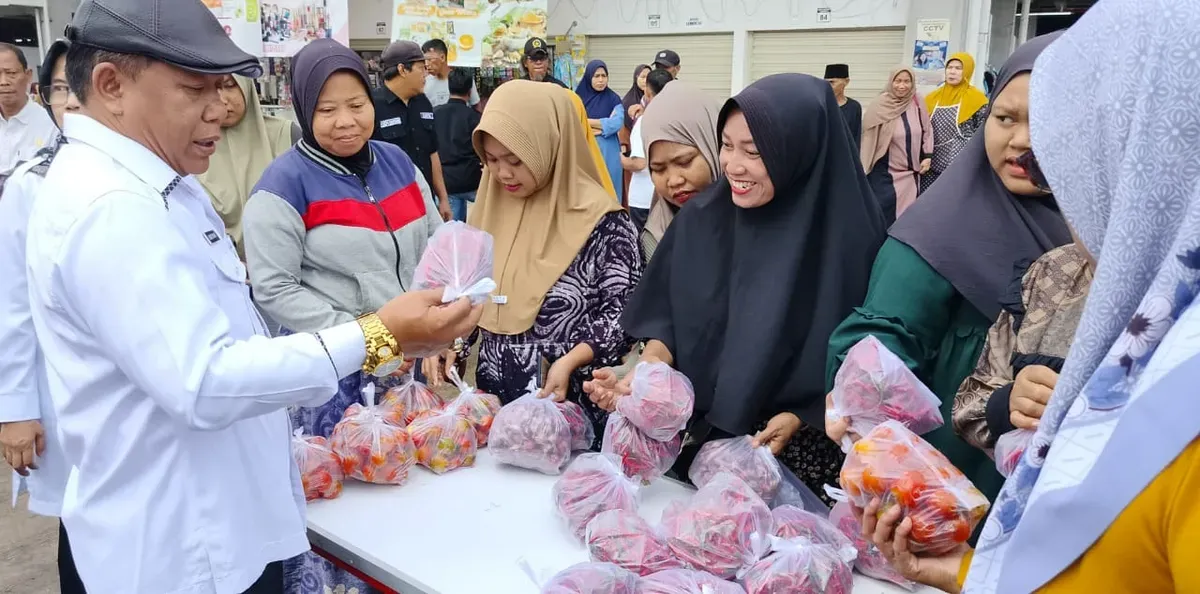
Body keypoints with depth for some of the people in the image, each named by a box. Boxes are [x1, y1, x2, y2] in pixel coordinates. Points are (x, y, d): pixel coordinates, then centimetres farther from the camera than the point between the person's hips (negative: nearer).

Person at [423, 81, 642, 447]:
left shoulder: (601, 221, -14)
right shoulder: (489, 209, 4)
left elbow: (624, 310, -11)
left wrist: (570, 362, -22)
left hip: (570, 405, -5)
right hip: (494, 398, 5)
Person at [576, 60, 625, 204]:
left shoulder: (613, 99, 3)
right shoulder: (579, 97, 5)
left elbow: (617, 123, -12)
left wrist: (587, 121, -9)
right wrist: (604, 124, -9)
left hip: (607, 153, -1)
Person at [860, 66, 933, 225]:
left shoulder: (918, 104, -1)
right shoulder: (879, 106, -11)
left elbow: (926, 131, 11)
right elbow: (867, 138, -7)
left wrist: (927, 156, 4)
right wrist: (863, 168, -7)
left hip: (911, 171, 4)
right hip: (885, 171, -4)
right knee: (884, 215, -6)